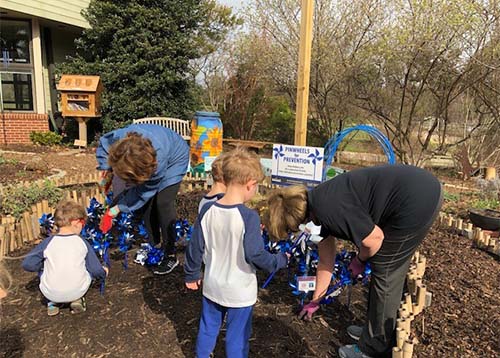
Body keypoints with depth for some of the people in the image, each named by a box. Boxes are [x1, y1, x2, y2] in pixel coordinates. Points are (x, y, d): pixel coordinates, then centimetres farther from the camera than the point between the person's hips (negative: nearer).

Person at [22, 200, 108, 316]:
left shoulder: (48, 242, -4)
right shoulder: (82, 242, -3)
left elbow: (27, 264, -3)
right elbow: (96, 270, 2)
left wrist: (43, 265, 16)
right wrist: (103, 272, 25)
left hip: (51, 293, 1)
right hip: (77, 291, 0)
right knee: (88, 267, 24)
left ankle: (52, 303, 20)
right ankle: (77, 300, 12)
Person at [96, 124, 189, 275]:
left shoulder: (158, 161, -46)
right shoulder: (119, 137, -34)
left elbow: (143, 192, -30)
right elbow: (104, 143, -8)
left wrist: (116, 209, -26)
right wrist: (105, 168, -19)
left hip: (174, 159, -6)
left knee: (163, 202, -17)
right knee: (147, 203, 2)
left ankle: (170, 256, -7)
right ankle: (153, 245, 20)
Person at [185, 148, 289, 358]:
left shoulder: (207, 210, -9)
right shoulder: (249, 217, -25)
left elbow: (195, 247, -1)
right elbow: (255, 254, -23)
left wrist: (192, 274, 14)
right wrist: (281, 260, -5)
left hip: (212, 287, 5)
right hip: (239, 292, -5)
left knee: (208, 327, 24)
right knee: (237, 336, 15)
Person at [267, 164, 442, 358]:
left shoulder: (328, 209, -19)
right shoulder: (322, 202, 11)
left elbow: (374, 238, -17)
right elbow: (325, 261, 21)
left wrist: (359, 260, 5)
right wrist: (315, 301, 31)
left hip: (419, 200, -9)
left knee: (384, 273, 2)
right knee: (390, 271, 19)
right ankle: (378, 329, 37)